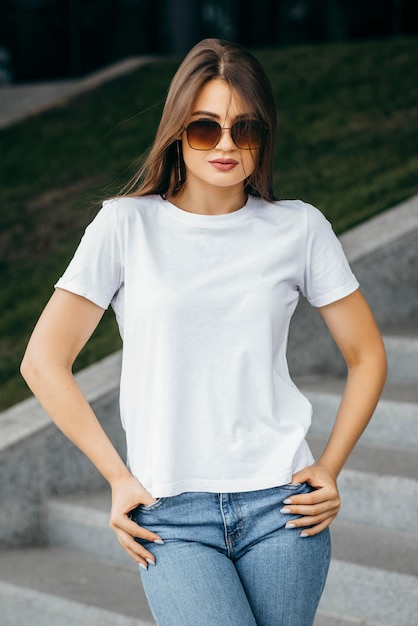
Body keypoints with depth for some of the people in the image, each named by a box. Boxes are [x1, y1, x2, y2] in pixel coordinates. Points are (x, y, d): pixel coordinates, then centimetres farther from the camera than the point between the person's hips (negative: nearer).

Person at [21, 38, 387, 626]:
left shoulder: (299, 227, 5)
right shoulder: (128, 224, 0)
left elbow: (366, 357, 14)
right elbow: (44, 362, 2)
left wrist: (329, 468, 4)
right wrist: (119, 478, -1)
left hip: (280, 507, 2)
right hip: (171, 516, -2)